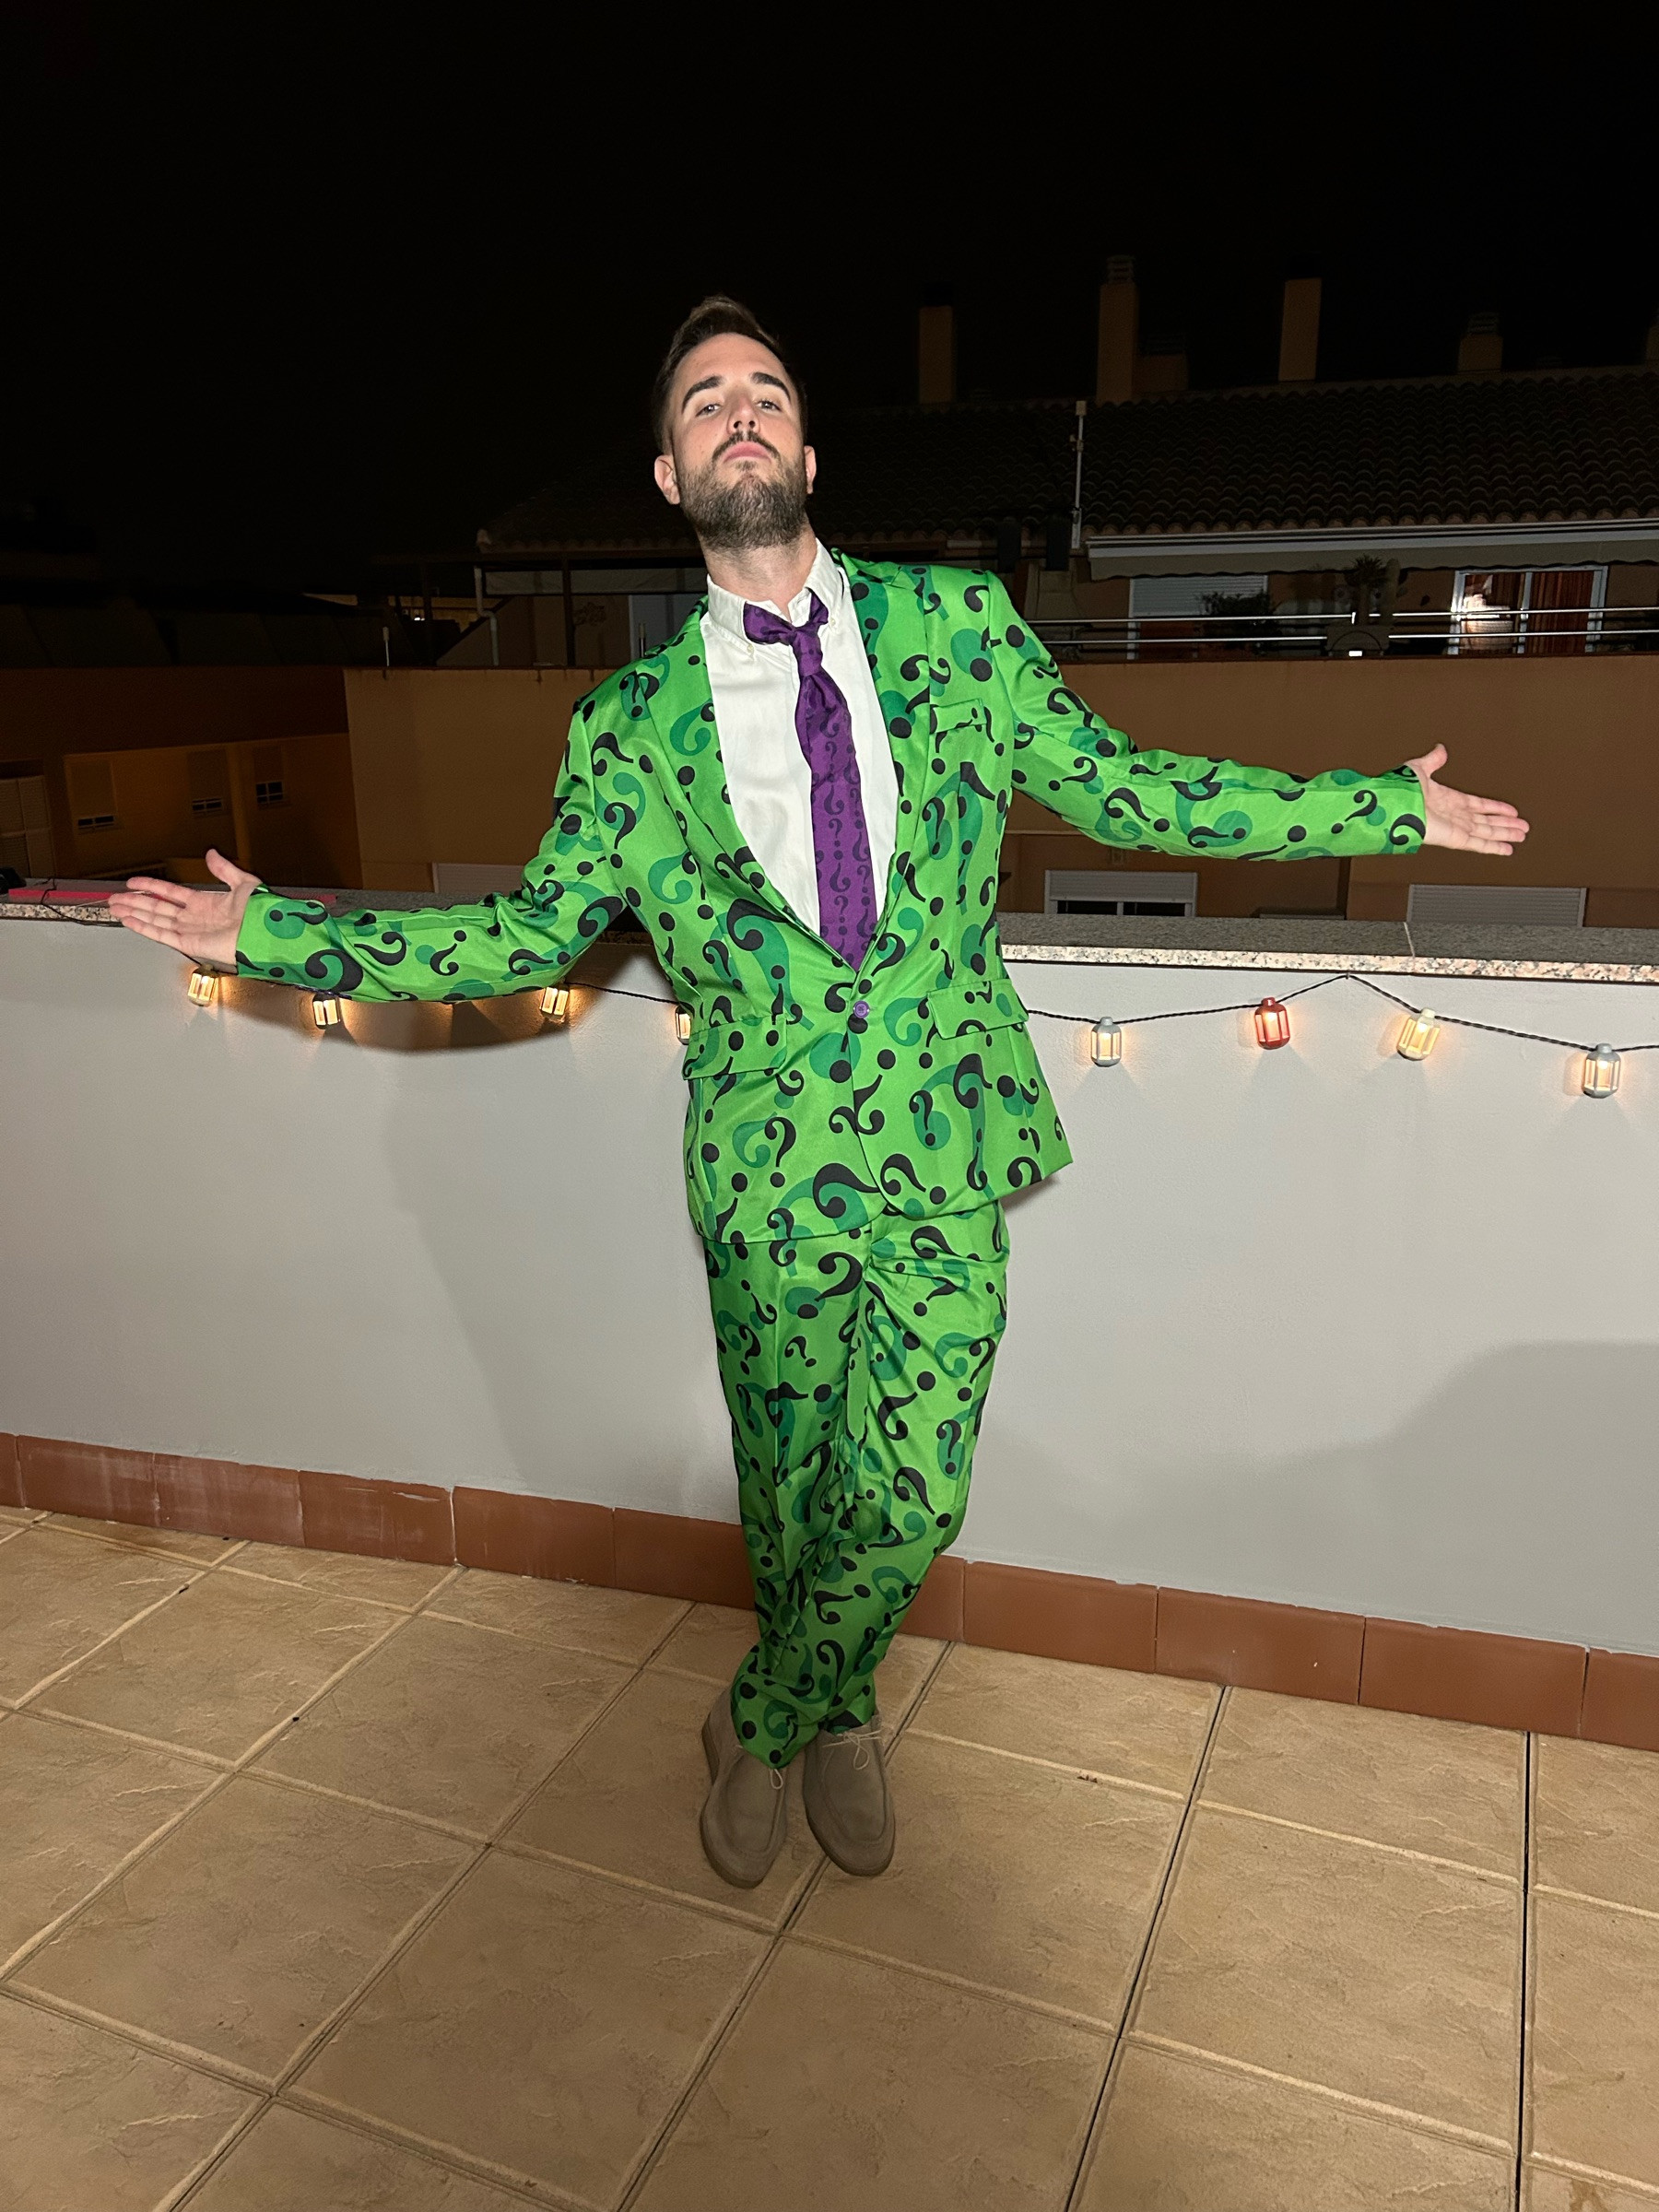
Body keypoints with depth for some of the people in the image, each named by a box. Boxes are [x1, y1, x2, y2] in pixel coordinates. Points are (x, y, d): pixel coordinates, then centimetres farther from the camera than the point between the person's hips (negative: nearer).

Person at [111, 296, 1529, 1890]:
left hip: (946, 1157, 1)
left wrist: (1391, 810, 7)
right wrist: (275, 935, 0)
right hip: (769, 1170, 0)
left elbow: (1117, 789, 8)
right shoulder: (635, 721, 2)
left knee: (910, 1498, 3)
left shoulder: (955, 624, 4)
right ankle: (836, 1721, 42)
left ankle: (760, 1727, 31)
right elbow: (536, 930, 4)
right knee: (791, 1495, 13)